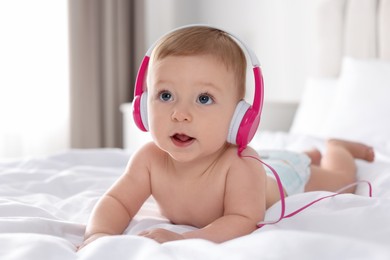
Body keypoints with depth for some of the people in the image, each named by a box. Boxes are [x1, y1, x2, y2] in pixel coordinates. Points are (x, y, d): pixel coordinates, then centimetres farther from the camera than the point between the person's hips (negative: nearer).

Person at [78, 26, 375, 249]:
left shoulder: (240, 164, -50)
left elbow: (245, 222, -54)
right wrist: (99, 234, -55)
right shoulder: (150, 159, -37)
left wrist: (183, 239, -66)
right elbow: (117, 202, -32)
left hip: (286, 176, -4)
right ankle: (312, 153, 61)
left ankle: (335, 147, 54)